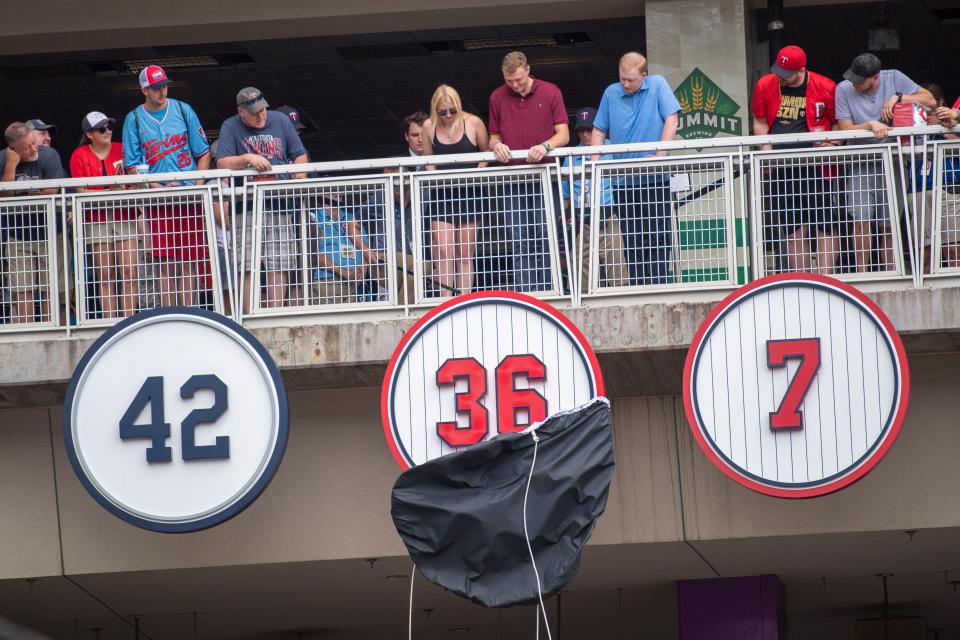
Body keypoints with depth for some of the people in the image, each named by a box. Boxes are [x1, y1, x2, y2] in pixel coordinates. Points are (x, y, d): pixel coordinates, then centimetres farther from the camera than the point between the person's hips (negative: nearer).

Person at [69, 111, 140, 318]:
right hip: (96, 219, -1)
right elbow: (80, 191, -1)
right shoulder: (80, 155, 4)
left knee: (130, 274, -8)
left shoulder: (122, 150, 8)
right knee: (105, 277, -1)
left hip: (125, 217, 1)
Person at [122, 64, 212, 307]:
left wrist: (198, 186, -3)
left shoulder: (183, 110, 7)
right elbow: (132, 165, 4)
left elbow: (203, 152, 9)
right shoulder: (134, 119, 5)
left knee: (189, 263, 0)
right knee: (165, 264, -4)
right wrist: (156, 187, -11)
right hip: (157, 202, -1)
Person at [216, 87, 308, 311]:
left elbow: (300, 155, 14)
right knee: (248, 267, -8)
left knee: (279, 267, -1)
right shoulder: (230, 127, 2)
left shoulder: (280, 121, 10)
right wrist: (248, 159, -22)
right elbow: (222, 163, -7)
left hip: (280, 205, 2)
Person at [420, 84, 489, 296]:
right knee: (443, 251, -10)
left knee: (465, 254, 3)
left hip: (468, 193, 0)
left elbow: (486, 154, 6)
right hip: (441, 194, 0)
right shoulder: (429, 127, 0)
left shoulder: (473, 123, -4)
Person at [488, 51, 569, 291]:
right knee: (519, 244, -1)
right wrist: (496, 145, -8)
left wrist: (546, 146, -22)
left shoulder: (550, 93, 2)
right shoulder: (497, 98, 9)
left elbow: (563, 134, -2)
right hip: (513, 179, 2)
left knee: (544, 239, -3)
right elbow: (494, 136, 16)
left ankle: (546, 294, 1)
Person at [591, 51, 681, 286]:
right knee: (632, 240, 4)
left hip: (656, 178, -3)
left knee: (659, 237, -4)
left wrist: (660, 156, -15)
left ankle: (659, 287, -3)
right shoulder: (611, 94, 7)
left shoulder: (658, 86, 0)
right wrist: (595, 162, -2)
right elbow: (599, 130, 12)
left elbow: (672, 120, -6)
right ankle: (637, 289, 7)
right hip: (624, 178, 3)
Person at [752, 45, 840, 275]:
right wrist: (767, 150, -1)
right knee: (793, 229, 5)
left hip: (816, 167, -3)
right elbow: (759, 123, 12)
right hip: (780, 168, 3)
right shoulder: (765, 86, 5)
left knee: (825, 226, -7)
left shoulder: (826, 88, -4)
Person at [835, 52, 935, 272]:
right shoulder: (844, 89, -3)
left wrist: (898, 97, -11)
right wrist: (870, 125, -21)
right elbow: (845, 129, -6)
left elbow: (929, 100, 0)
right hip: (861, 162, -1)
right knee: (861, 220, -13)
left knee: (889, 224, 4)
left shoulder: (894, 79, 0)